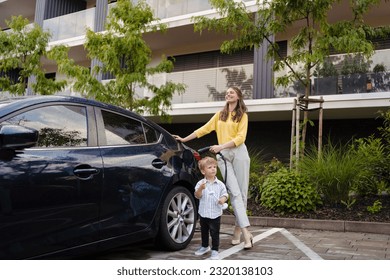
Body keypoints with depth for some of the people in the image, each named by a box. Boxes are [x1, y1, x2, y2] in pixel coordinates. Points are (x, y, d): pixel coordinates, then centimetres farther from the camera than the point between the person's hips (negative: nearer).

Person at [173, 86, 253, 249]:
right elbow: (204, 129, 19)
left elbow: (240, 138, -3)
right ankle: (246, 232, -15)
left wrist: (220, 146, -12)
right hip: (223, 155, 1)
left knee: (242, 193, -2)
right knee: (235, 193, -10)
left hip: (239, 153, -1)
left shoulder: (242, 115, 9)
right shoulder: (220, 114, 19)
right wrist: (184, 139, 16)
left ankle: (238, 228, 10)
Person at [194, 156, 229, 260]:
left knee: (215, 233, 2)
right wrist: (200, 188, -29)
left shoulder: (220, 184, -2)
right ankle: (205, 246, 39)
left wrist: (223, 199, -19)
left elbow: (225, 194, 3)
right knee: (204, 231, 19)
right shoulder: (200, 183, -5)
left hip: (215, 214, -2)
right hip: (203, 213, 2)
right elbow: (197, 196, -11)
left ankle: (215, 250, 14)